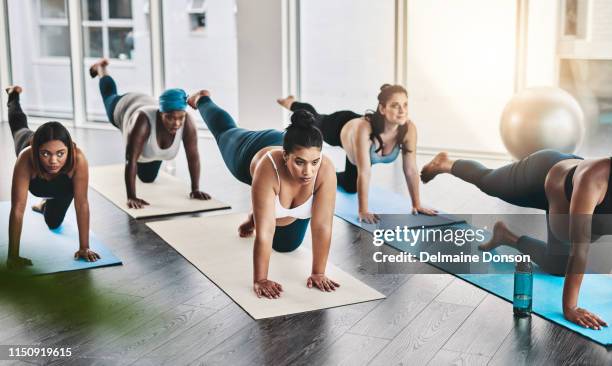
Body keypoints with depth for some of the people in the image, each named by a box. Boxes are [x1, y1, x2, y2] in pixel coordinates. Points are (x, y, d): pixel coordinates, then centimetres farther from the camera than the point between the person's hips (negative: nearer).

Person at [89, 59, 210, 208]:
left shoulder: (187, 123, -42)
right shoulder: (143, 121, -51)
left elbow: (193, 156, -33)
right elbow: (131, 160, -50)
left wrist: (195, 189, -35)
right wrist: (131, 197, -53)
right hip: (125, 110, -2)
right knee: (110, 97, 34)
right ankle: (100, 69, 61)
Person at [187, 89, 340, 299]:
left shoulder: (326, 170, -45)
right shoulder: (267, 168, -49)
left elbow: (322, 226, -39)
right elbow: (264, 233, -48)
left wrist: (318, 273, -36)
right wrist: (259, 280, -45)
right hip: (251, 153, -2)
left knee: (286, 244, 13)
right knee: (226, 133, 32)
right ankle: (202, 100, 62)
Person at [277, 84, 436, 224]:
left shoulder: (409, 129, -39)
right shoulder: (364, 128, -51)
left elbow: (411, 169, -29)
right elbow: (364, 173, -49)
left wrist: (416, 204, -27)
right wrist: (363, 211, -47)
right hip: (340, 128, -3)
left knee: (350, 187, 19)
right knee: (314, 121, 31)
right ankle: (291, 103, 64)